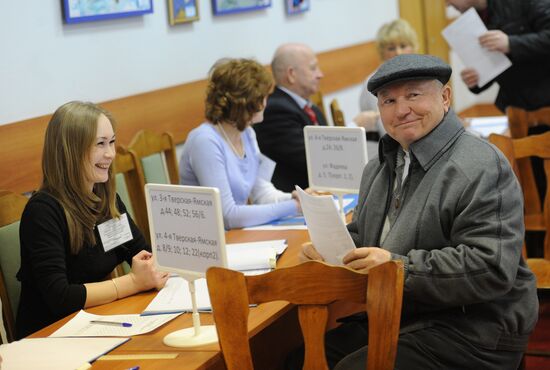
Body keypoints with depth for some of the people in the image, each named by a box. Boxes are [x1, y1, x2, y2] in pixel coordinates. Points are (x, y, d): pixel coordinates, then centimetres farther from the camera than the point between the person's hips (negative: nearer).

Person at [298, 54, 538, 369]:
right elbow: (360, 235, 25)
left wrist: (399, 265, -27)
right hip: (395, 318, 8)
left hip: (468, 335, -8)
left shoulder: (480, 168, -15)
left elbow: (492, 269, -24)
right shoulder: (381, 167, 15)